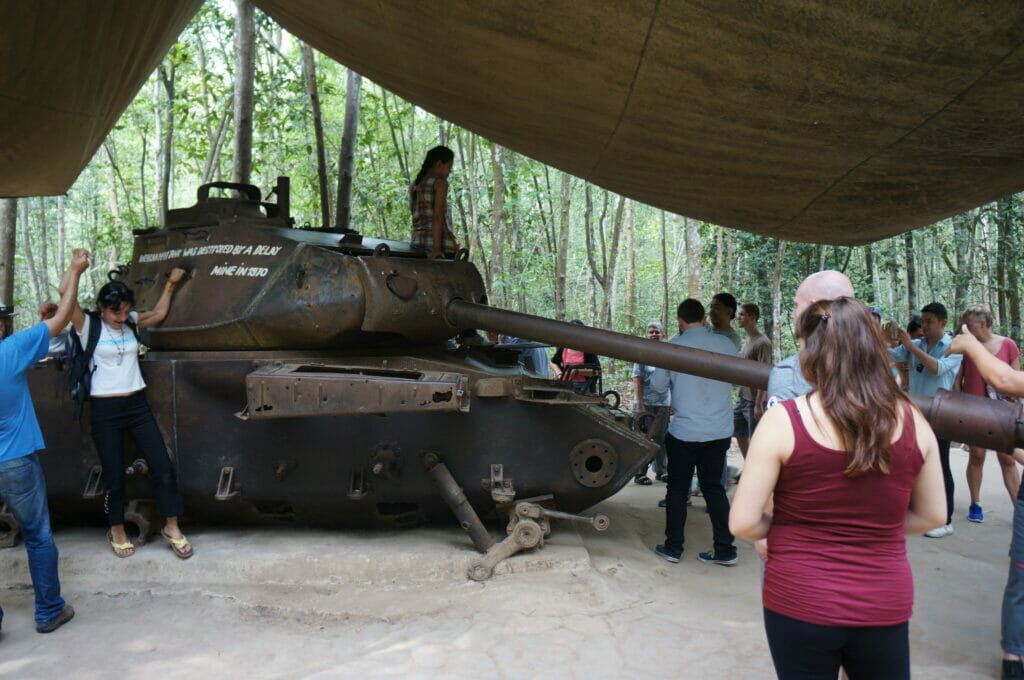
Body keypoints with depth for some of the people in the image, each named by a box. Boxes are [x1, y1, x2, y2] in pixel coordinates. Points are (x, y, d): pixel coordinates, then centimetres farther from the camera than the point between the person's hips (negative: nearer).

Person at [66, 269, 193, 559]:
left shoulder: (132, 321, 8)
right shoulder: (89, 325, -5)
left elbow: (159, 313, 20)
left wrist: (171, 283, 19)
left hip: (137, 405, 4)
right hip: (105, 410, -4)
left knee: (164, 468, 0)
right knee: (114, 477, 6)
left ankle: (171, 527, 15)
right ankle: (117, 531, 28)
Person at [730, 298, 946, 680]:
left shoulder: (782, 422, -18)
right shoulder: (912, 420, -6)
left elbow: (743, 523, -15)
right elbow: (932, 515, 7)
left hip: (800, 604, -3)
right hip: (885, 604, 3)